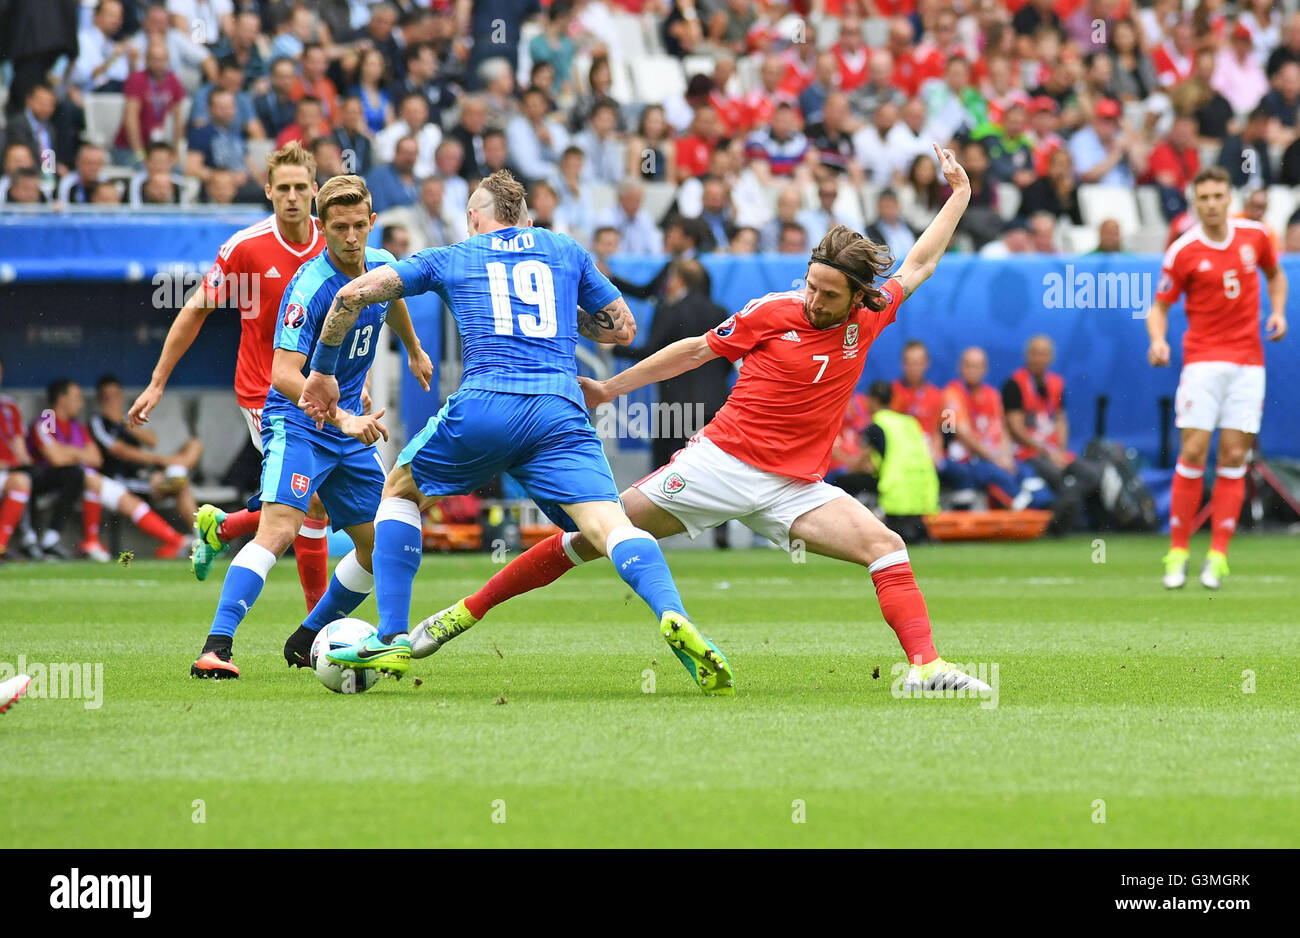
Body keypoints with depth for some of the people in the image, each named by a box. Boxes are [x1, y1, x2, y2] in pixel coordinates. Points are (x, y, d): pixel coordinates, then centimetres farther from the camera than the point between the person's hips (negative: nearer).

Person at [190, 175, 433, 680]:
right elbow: (284, 374, -30)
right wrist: (342, 419, -39)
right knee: (279, 529, -26)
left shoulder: (381, 265, 0)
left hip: (350, 426, 8)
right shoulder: (310, 288, -23)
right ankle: (215, 648, -32)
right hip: (299, 423, -8)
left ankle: (306, 642, 25)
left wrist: (414, 350, 43)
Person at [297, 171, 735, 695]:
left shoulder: (450, 259, 21)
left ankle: (392, 637, 13)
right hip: (560, 411, 1)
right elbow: (622, 329, 30)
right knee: (608, 523, -10)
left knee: (400, 492, 23)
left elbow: (355, 293, 14)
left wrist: (322, 371, 26)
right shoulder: (566, 251, 25)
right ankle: (673, 617, -40)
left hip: (484, 406, -1)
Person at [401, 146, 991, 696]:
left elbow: (918, 266, 19)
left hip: (793, 485, 3)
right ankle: (467, 611, 3)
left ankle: (925, 667, -21)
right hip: (721, 461, -2)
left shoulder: (867, 321, 3)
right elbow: (695, 351, 5)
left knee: (885, 546, -19)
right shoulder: (771, 313, -6)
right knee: (596, 534, -4)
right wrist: (608, 389, 9)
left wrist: (959, 196, 18)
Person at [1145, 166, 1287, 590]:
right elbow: (1160, 305, 1)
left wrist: (1278, 312, 4)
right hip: (1203, 360, -2)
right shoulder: (1183, 252, -5)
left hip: (1248, 361, 2)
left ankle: (1218, 555, 0)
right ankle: (1178, 552, -1)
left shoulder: (1254, 235, 4)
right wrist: (1158, 340, -18)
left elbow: (1274, 274, 22)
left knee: (1234, 457, -2)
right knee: (1193, 451, -10)